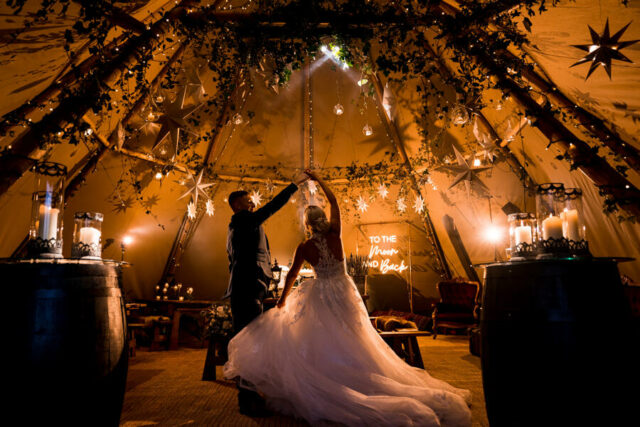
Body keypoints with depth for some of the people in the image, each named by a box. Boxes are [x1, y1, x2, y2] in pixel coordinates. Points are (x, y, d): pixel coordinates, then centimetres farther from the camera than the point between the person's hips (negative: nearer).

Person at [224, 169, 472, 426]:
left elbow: (291, 275, -1)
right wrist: (319, 181, 10)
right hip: (344, 293, 1)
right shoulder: (335, 235, -10)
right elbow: (334, 203, 2)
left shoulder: (304, 247, -11)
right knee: (350, 343, 11)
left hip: (321, 296, -1)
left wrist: (282, 301, 14)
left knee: (322, 344, 11)